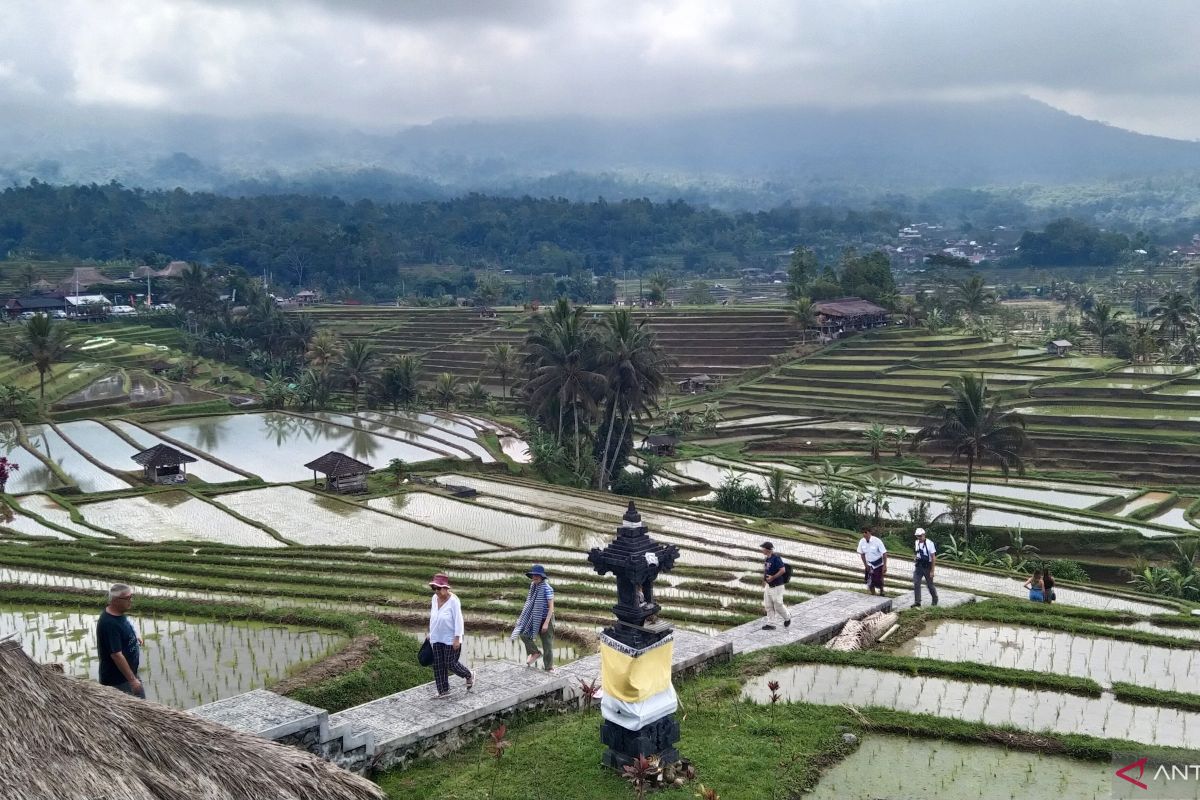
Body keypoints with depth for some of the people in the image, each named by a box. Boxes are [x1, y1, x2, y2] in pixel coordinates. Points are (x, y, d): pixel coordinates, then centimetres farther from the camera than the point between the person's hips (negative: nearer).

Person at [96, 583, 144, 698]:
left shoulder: (118, 613, 0)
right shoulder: (109, 624, -28)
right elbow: (116, 655, -29)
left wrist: (134, 639, 9)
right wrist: (132, 680, -26)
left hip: (129, 673, 9)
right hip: (118, 681, -9)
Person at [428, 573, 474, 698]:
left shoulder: (453, 600, -20)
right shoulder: (435, 598, 0)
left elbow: (458, 620, -19)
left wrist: (457, 639, -20)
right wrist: (430, 633, 17)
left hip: (451, 639, -6)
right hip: (437, 638, 7)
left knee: (451, 664, 0)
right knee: (438, 665, 6)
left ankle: (469, 675, 26)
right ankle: (443, 691, 17)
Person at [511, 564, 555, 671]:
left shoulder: (547, 589, -19)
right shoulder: (533, 587, 3)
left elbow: (551, 607, -19)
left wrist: (546, 623, -22)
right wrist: (523, 618, 14)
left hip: (546, 618, -7)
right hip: (535, 618, 7)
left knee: (547, 643, 2)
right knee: (523, 634, -4)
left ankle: (549, 667, 16)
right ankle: (535, 653, 15)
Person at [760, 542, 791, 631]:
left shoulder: (776, 558, -20)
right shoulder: (766, 558, 7)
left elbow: (783, 570, -25)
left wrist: (772, 577, -23)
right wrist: (764, 583, 19)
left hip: (776, 586, -9)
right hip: (768, 586, 9)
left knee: (778, 605, 1)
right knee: (768, 606, 11)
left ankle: (787, 619, 24)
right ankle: (770, 624, 18)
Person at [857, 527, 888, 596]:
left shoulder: (877, 541, -25)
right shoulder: (862, 542, -12)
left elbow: (884, 553, -19)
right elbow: (862, 554, 3)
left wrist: (885, 566, -21)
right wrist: (865, 565, 0)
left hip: (878, 564, -4)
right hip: (869, 564, 4)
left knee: (878, 581, -1)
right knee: (870, 582, 1)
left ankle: (881, 593, 29)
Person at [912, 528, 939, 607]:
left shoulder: (929, 543, -16)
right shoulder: (916, 543, 3)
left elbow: (933, 558, -15)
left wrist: (932, 571, -17)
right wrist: (914, 557, -2)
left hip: (927, 567, -5)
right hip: (918, 566, 5)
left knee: (930, 584, 10)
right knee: (916, 584, -4)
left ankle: (934, 599, 34)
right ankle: (917, 602, 0)